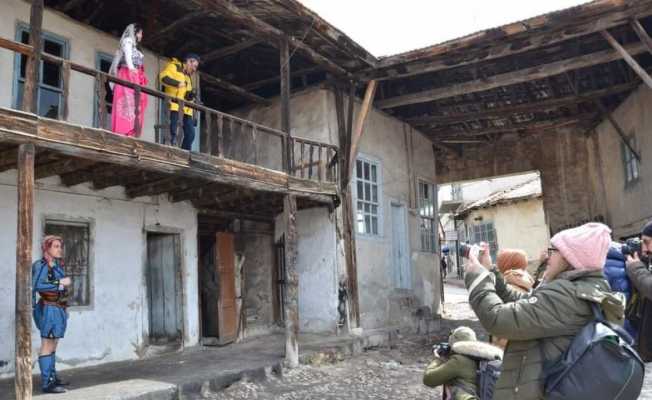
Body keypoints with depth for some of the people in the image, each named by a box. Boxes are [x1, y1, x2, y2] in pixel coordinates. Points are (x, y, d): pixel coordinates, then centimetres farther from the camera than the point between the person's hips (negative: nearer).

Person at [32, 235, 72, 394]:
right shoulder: (41, 265, -11)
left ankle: (52, 377, 23)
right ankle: (46, 383, -3)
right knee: (47, 346, -6)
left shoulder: (58, 265, 12)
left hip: (58, 309, 8)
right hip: (49, 309, -8)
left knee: (53, 346, 14)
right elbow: (37, 285, -24)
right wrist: (60, 282, -21)